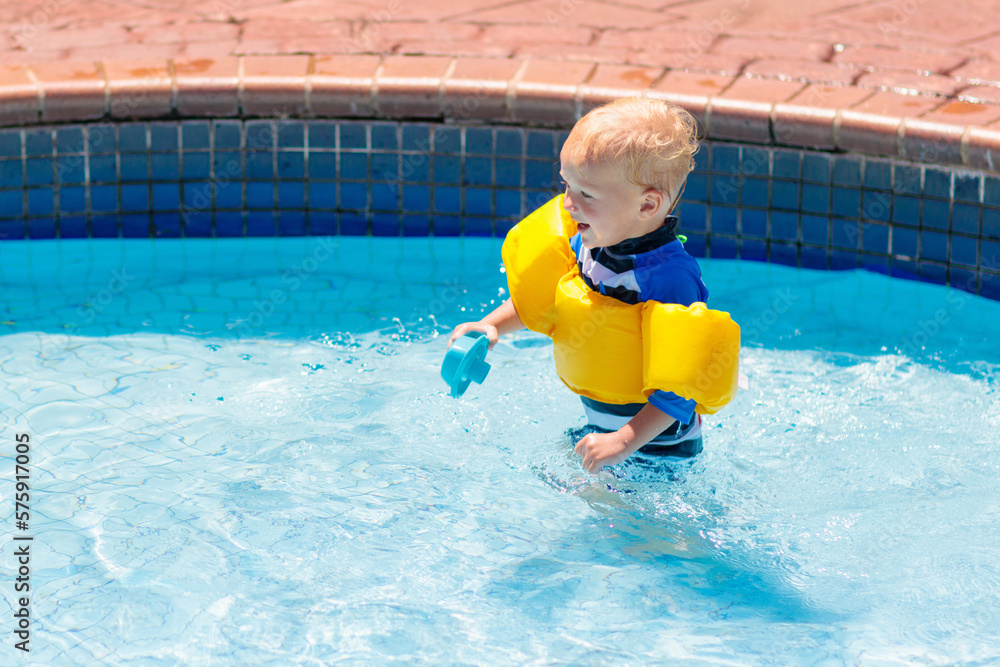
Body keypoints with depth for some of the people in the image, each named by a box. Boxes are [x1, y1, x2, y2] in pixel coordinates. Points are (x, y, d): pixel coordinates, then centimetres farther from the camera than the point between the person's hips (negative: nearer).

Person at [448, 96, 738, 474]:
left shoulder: (669, 279, -30)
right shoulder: (588, 243, -5)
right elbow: (535, 296, 16)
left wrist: (626, 442, -33)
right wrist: (492, 326, 2)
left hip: (654, 444, -8)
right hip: (599, 425, 8)